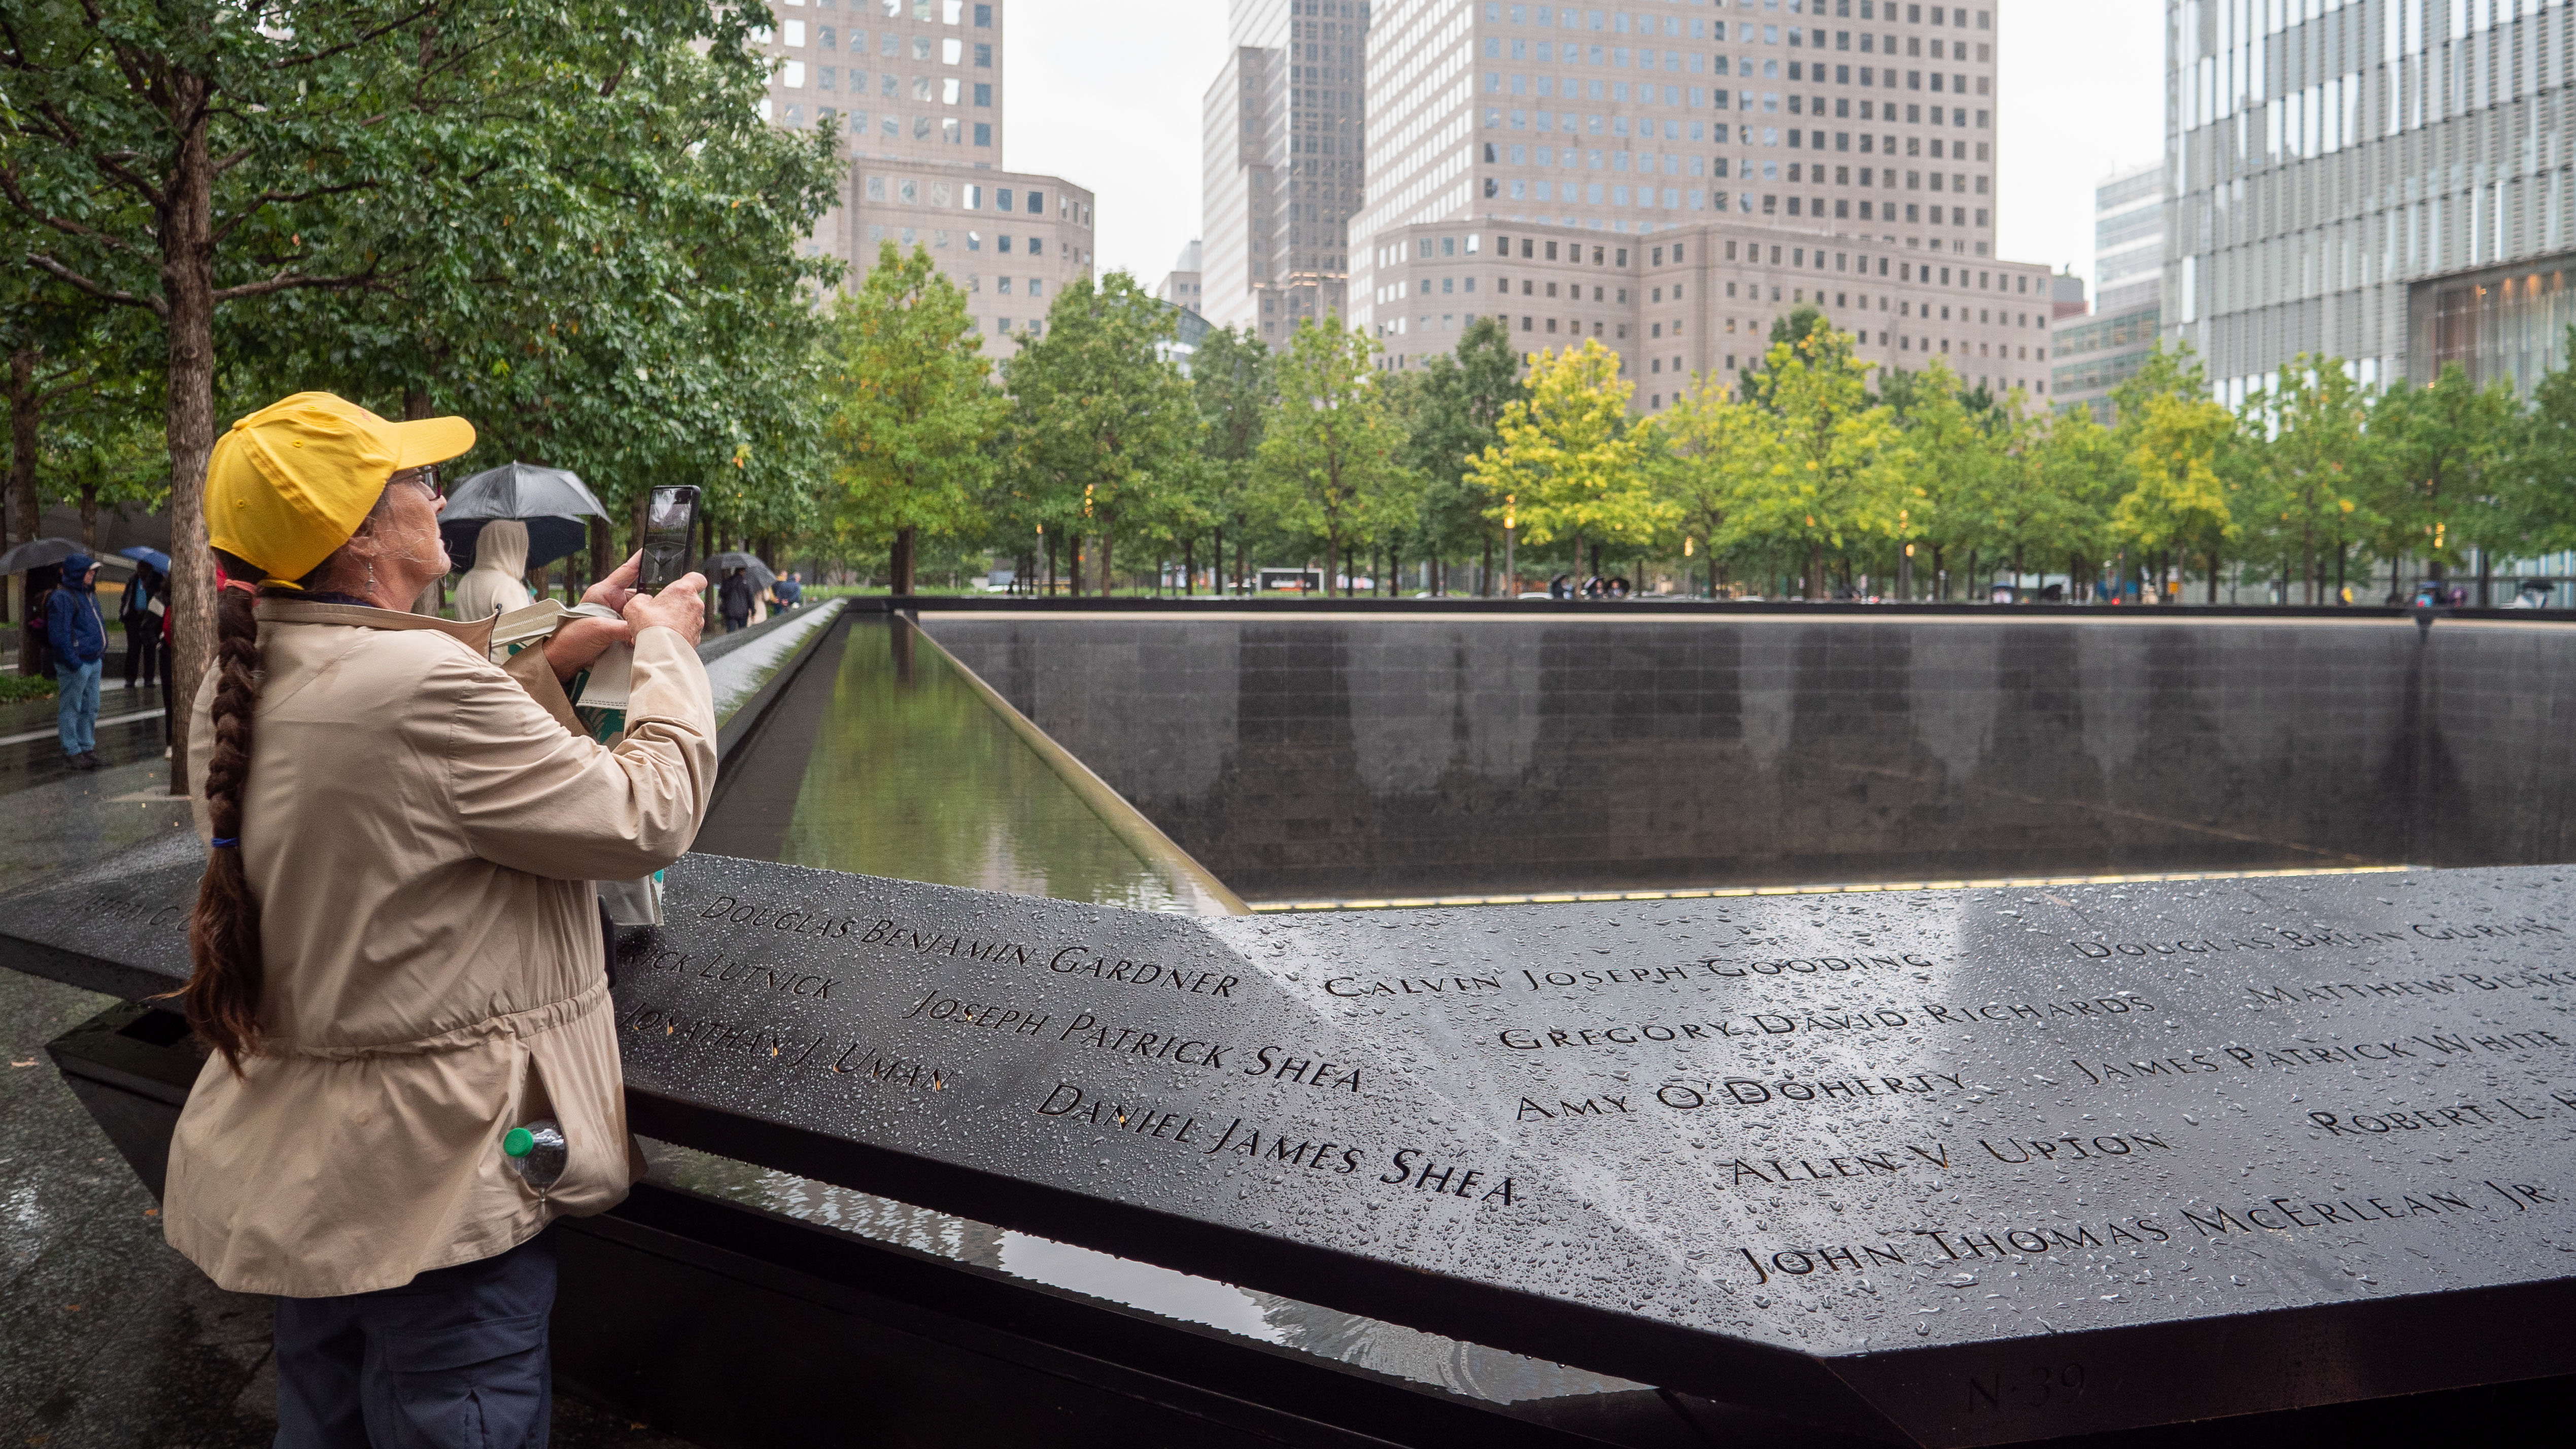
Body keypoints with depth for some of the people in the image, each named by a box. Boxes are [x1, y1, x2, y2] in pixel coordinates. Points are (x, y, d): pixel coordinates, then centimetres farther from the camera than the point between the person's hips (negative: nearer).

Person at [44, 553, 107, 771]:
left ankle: (87, 747, 26)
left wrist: (102, 654, 18)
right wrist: (73, 662, -20)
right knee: (71, 708, 1)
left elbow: (99, 624, 25)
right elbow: (59, 635, -19)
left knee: (91, 708, 15)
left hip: (93, 662, 9)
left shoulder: (89, 595, 15)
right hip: (75, 665, -9)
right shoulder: (62, 598, -15)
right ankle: (73, 751, 7)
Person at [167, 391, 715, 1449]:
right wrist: (666, 651, -4)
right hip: (435, 1182, -9)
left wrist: (553, 662, 14)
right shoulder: (418, 680, -26)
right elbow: (645, 822, -19)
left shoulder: (235, 688, 2)